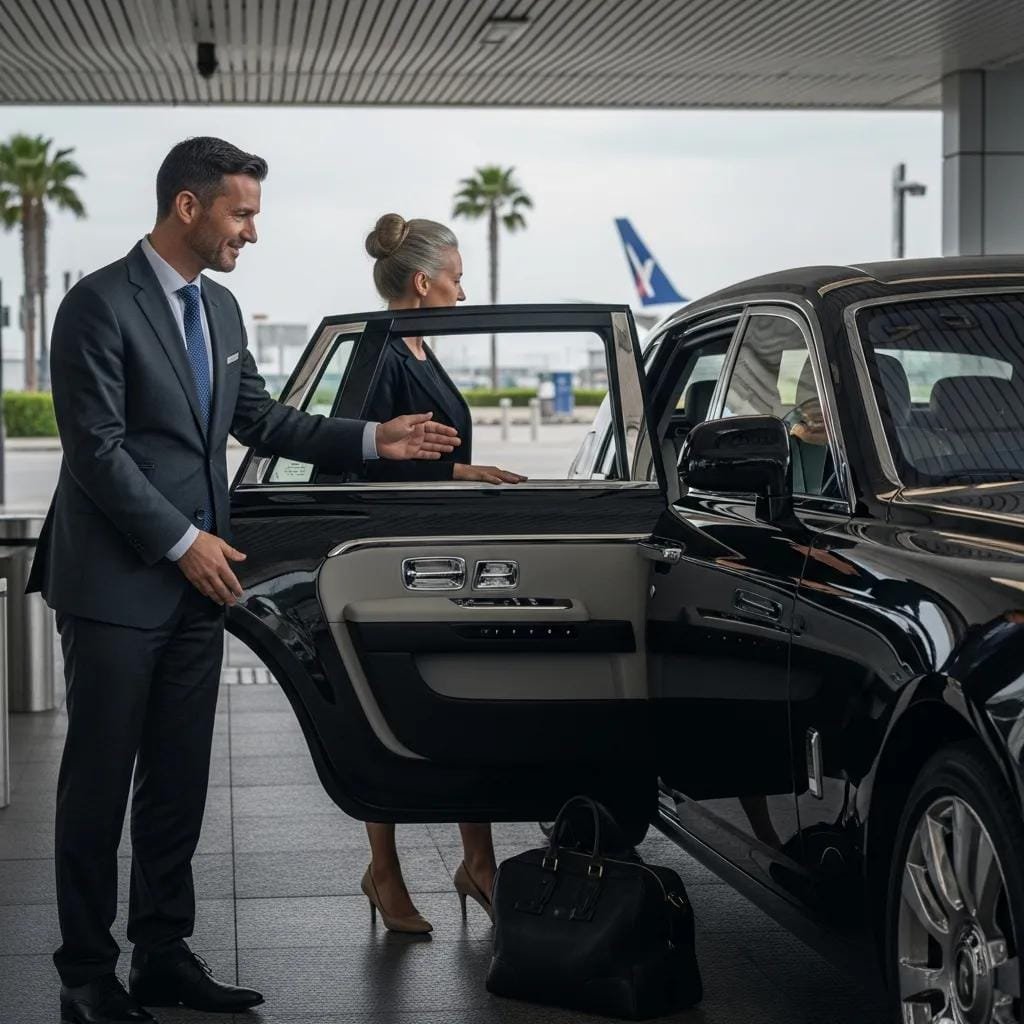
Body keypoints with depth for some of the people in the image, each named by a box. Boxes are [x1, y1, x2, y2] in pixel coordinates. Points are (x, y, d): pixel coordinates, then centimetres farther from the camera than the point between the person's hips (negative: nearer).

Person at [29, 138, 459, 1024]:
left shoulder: (220, 309, 12)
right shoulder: (99, 305, -12)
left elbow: (258, 417, 18)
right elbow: (96, 448, -16)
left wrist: (372, 441, 9)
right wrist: (182, 541, -16)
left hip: (194, 582, 8)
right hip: (116, 583, -7)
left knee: (178, 781, 11)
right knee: (100, 780, 1)